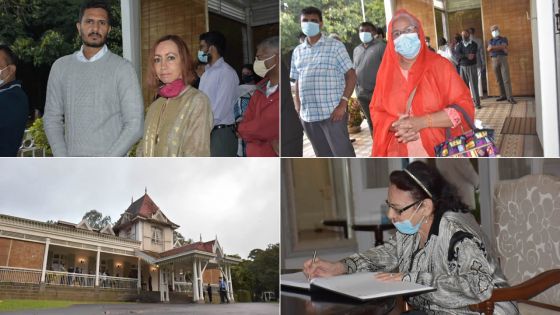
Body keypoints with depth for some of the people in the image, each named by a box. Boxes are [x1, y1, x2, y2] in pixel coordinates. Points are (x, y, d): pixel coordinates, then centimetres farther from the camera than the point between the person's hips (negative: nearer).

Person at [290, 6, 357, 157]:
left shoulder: (335, 46, 1)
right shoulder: (298, 51, 14)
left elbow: (351, 75, -3)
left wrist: (343, 104, -13)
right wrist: (298, 108, 8)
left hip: (332, 112, -5)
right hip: (308, 115, 5)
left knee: (344, 155, -4)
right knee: (324, 157, 13)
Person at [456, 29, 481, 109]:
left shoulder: (474, 44, 1)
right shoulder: (459, 45, 9)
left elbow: (472, 55, -14)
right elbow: (458, 54, -9)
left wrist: (463, 56, -12)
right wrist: (467, 55, -19)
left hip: (472, 67, -3)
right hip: (462, 67, 3)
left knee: (474, 85, -4)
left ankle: (477, 103, -1)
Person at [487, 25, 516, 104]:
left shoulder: (504, 39, 8)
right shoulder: (491, 41, 16)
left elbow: (503, 46, -12)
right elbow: (489, 49, -4)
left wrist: (493, 47, -8)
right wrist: (500, 48, -12)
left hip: (503, 59, -3)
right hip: (494, 60, 3)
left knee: (506, 79, -9)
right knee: (499, 79, 4)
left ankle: (510, 97, -12)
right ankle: (503, 95, 11)